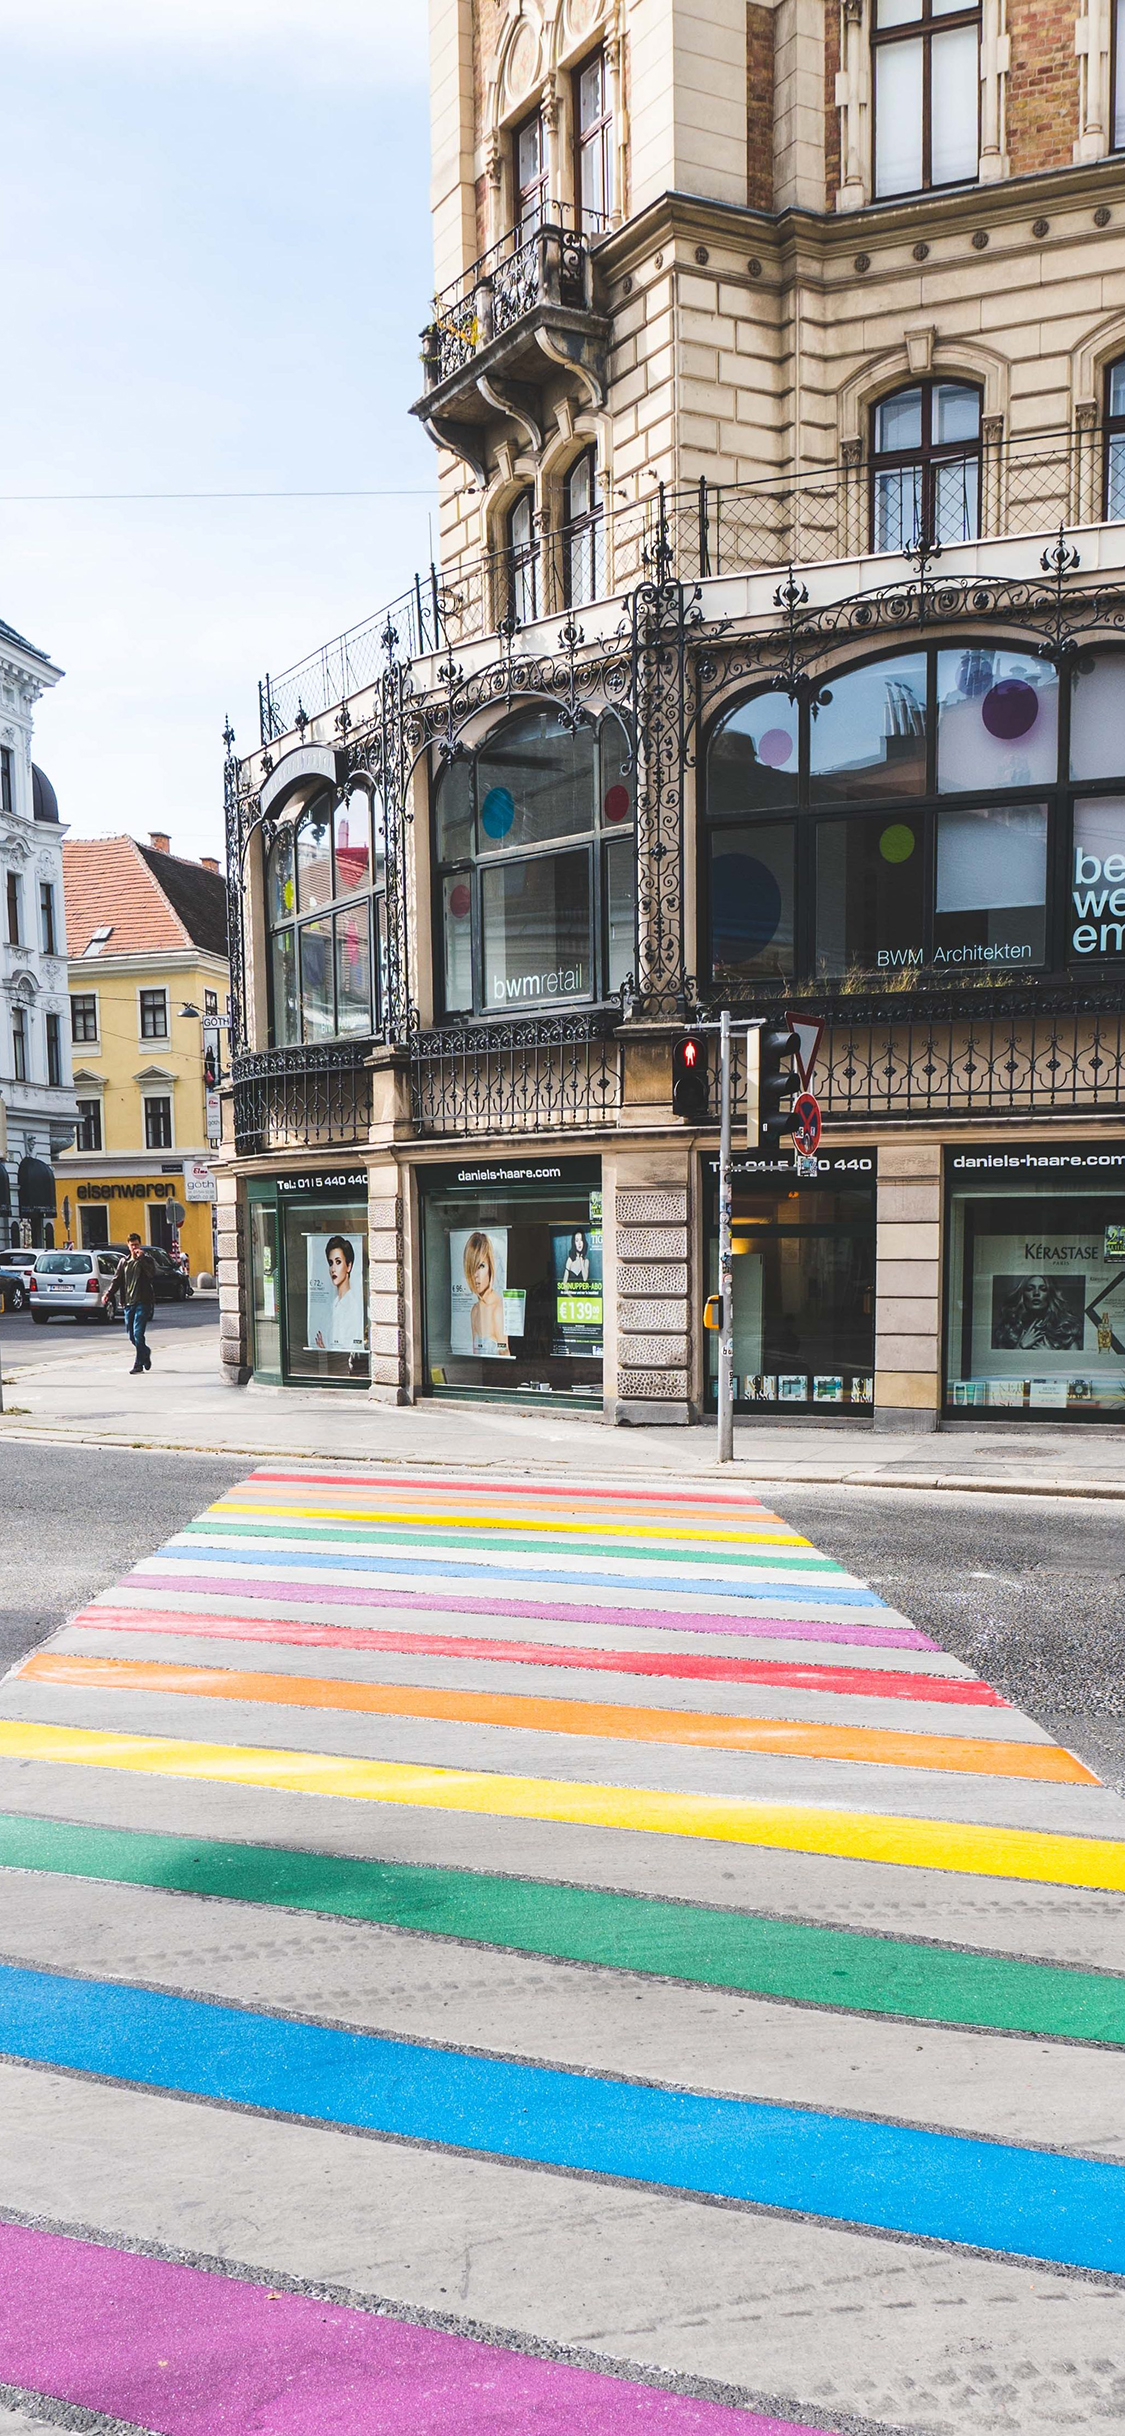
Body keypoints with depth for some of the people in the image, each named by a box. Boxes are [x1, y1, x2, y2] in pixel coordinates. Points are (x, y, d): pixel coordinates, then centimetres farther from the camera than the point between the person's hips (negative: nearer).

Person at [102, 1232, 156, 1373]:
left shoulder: (146, 1259, 0)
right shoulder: (124, 1261, 13)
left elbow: (151, 1274, -18)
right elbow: (117, 1280, 11)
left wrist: (141, 1258, -23)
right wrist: (108, 1294, -4)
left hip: (143, 1302, -5)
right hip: (128, 1303, 5)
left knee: (138, 1333, -13)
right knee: (132, 1336, 8)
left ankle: (138, 1364, -6)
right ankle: (145, 1354, 33)